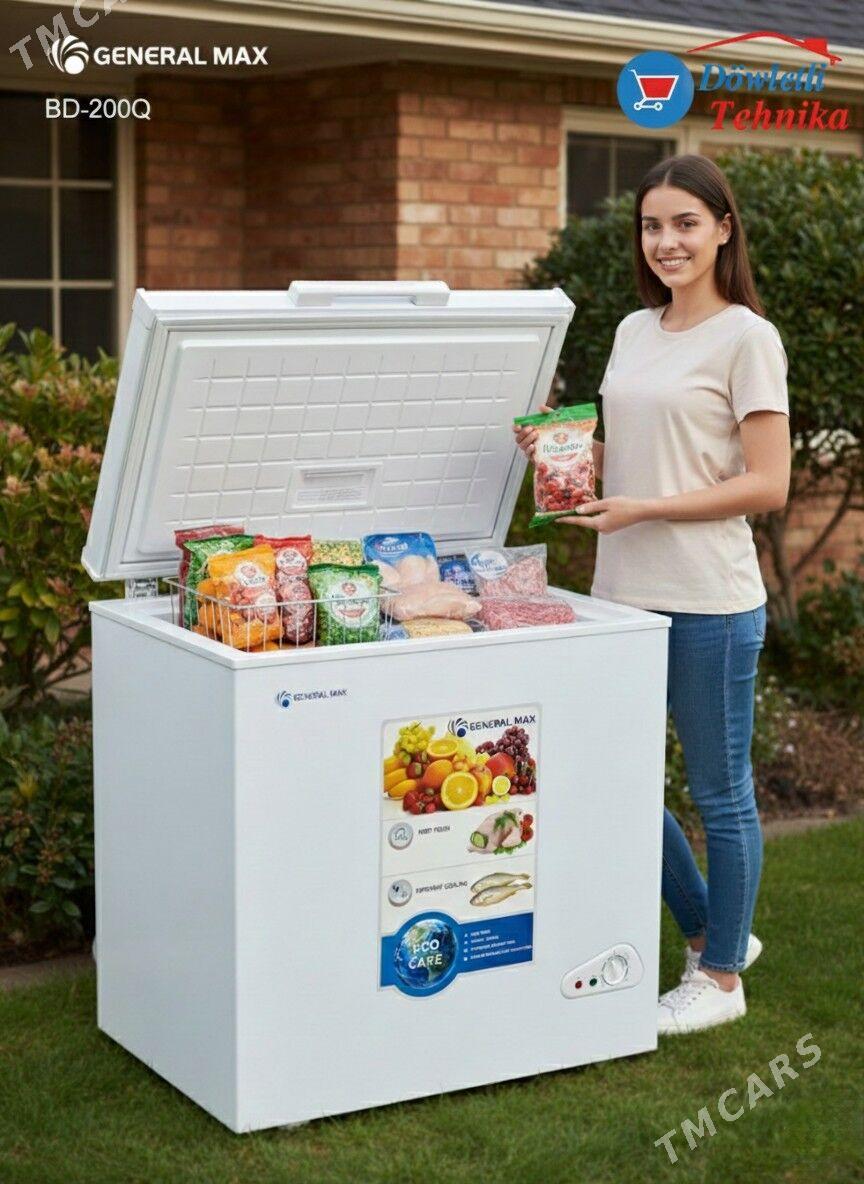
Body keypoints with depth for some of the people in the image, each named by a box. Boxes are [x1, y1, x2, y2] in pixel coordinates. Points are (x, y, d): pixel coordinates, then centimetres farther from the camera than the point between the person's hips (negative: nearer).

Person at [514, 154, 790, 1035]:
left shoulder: (745, 338, -8)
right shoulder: (635, 331, 12)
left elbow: (766, 485, -13)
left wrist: (644, 509, -18)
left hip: (708, 600, -7)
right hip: (624, 591, 7)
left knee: (718, 791, 5)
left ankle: (722, 976, 23)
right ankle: (709, 932, 33)